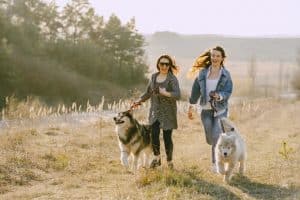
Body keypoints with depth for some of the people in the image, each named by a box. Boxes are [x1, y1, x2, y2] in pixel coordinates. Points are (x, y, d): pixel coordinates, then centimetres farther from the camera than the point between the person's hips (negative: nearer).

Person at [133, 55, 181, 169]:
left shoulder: (172, 79, -7)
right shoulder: (154, 77, 10)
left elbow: (177, 95, -18)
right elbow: (148, 92, 23)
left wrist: (165, 93, -30)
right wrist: (139, 101, 18)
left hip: (168, 112, -4)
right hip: (155, 111, 4)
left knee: (167, 137, -4)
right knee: (154, 133, -10)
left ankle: (169, 161, 13)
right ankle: (157, 158, 10)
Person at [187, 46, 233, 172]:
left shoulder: (225, 74, -4)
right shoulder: (203, 72, 2)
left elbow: (228, 92, -8)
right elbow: (196, 90, 8)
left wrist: (219, 96, -29)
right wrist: (191, 106, 10)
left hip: (220, 110, -3)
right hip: (206, 110, 3)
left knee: (216, 136, -13)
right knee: (210, 139, 7)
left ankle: (215, 163, -3)